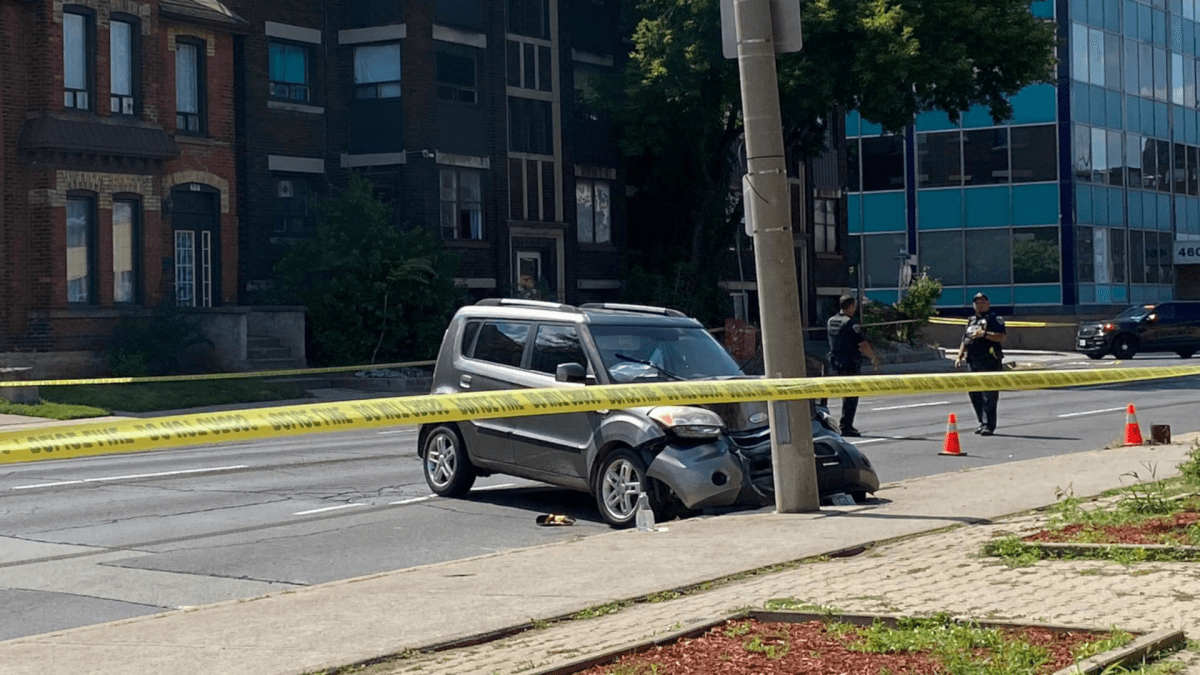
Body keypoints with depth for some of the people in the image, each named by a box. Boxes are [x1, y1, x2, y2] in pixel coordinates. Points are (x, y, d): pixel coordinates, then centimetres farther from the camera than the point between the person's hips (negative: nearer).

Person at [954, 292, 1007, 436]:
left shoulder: (994, 319, 0)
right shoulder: (972, 321, 23)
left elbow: (1002, 336, -13)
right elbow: (965, 340, 27)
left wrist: (984, 334, -21)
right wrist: (959, 356, 17)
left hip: (989, 362, -8)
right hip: (973, 362, 8)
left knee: (988, 395, -9)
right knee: (974, 394, 9)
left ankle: (989, 425, -9)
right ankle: (982, 422, 19)